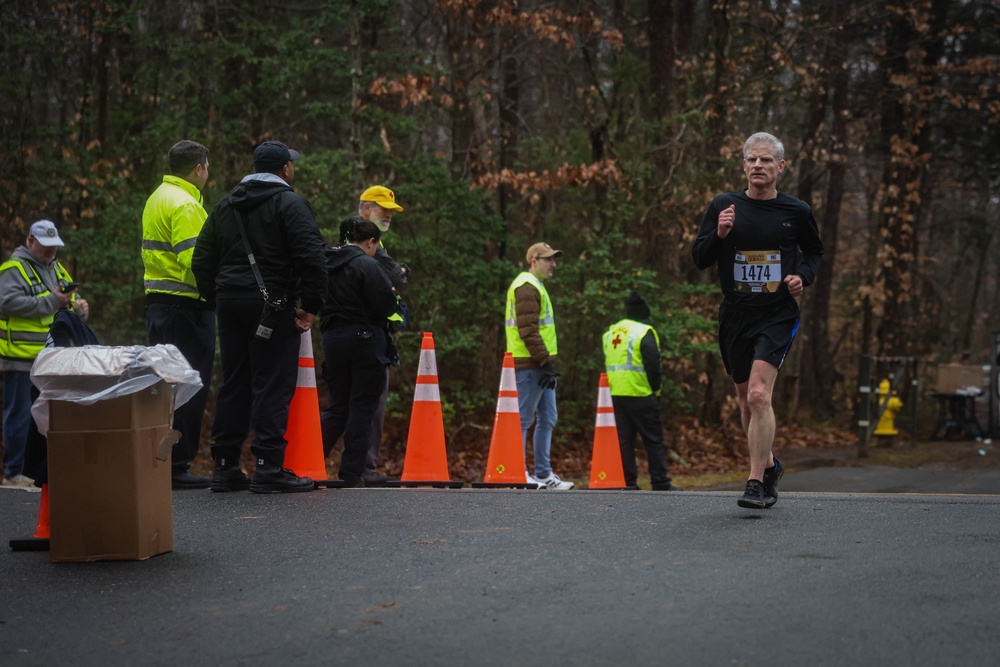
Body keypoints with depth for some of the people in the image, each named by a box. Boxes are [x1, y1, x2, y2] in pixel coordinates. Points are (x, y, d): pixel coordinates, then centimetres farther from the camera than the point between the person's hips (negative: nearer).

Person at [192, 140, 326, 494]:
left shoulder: (225, 206, 17)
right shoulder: (289, 203, -5)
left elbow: (201, 260, 17)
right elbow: (311, 257, -15)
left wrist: (217, 299, 18)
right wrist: (311, 306, -10)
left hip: (229, 302, 7)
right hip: (271, 305, -7)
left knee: (233, 385, 11)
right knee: (273, 385, -5)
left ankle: (225, 466, 12)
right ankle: (269, 467, -8)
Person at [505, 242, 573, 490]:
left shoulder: (535, 287, 22)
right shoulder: (527, 287, -12)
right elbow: (528, 330, -20)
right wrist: (545, 362, -21)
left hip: (540, 366, 11)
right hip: (529, 365, -11)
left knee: (547, 419, 11)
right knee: (523, 419, -5)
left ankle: (543, 474, 16)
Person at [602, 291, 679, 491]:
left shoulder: (611, 333, 14)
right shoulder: (644, 333, -8)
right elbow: (652, 364, -15)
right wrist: (655, 387, -2)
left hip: (616, 394, 6)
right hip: (640, 394, -6)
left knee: (624, 440, 9)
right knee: (654, 440, -1)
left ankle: (628, 482, 6)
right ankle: (660, 484, -2)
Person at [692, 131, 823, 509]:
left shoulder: (796, 212, 1)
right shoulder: (723, 206, 2)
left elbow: (814, 251, 18)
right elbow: (699, 259, 2)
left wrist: (803, 276, -2)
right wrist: (719, 234, -16)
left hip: (778, 315, -3)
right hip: (735, 315, 3)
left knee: (759, 395, -19)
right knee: (746, 400, 13)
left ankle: (756, 483, -16)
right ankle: (769, 465, 36)